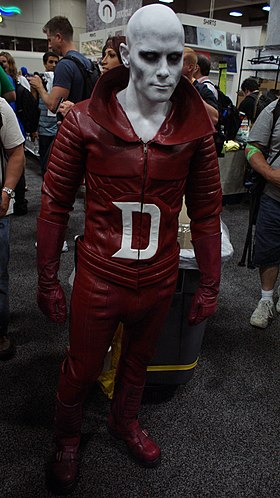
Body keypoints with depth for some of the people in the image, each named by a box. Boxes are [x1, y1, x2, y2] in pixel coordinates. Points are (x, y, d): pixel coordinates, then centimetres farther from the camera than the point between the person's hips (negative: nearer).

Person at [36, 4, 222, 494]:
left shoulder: (195, 126, -8)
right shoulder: (85, 120, -13)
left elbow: (207, 210, 0)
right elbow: (54, 204, -6)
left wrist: (210, 283, 4)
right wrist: (47, 281, -2)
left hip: (160, 281, 3)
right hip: (98, 280, -2)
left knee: (138, 360, 26)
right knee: (81, 368, 18)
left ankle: (125, 421, 58)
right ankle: (66, 438, 51)